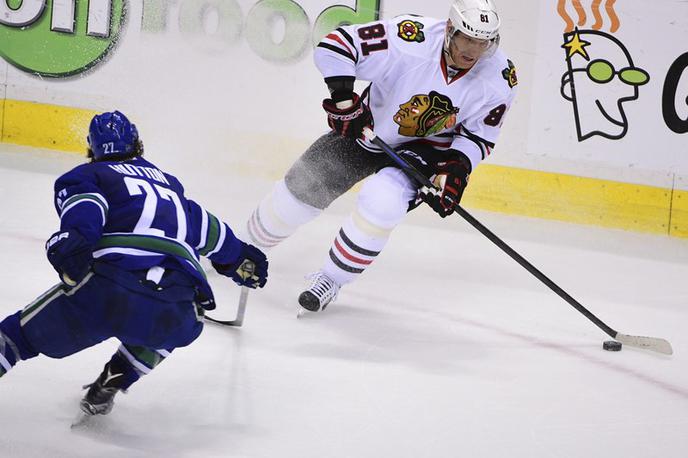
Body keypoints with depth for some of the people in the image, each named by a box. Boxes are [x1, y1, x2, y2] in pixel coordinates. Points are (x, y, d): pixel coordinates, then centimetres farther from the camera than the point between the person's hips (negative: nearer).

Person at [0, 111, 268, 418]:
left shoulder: (83, 176, 20)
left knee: (25, 331, 12)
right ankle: (112, 383, 22)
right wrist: (240, 259, 59)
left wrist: (70, 243, -19)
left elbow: (85, 207, -3)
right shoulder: (168, 183, 35)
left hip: (107, 290, -3)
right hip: (174, 316, 3)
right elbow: (207, 229, 44)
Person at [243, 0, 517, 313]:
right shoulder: (410, 39, -32)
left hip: (425, 146, 0)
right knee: (302, 187, 2)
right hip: (370, 127, 1)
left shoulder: (499, 78, -22)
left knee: (382, 201, -28)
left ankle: (331, 280, -6)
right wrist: (343, 99, -32)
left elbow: (480, 134, -6)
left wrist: (457, 169, -21)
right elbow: (334, 45, -26)